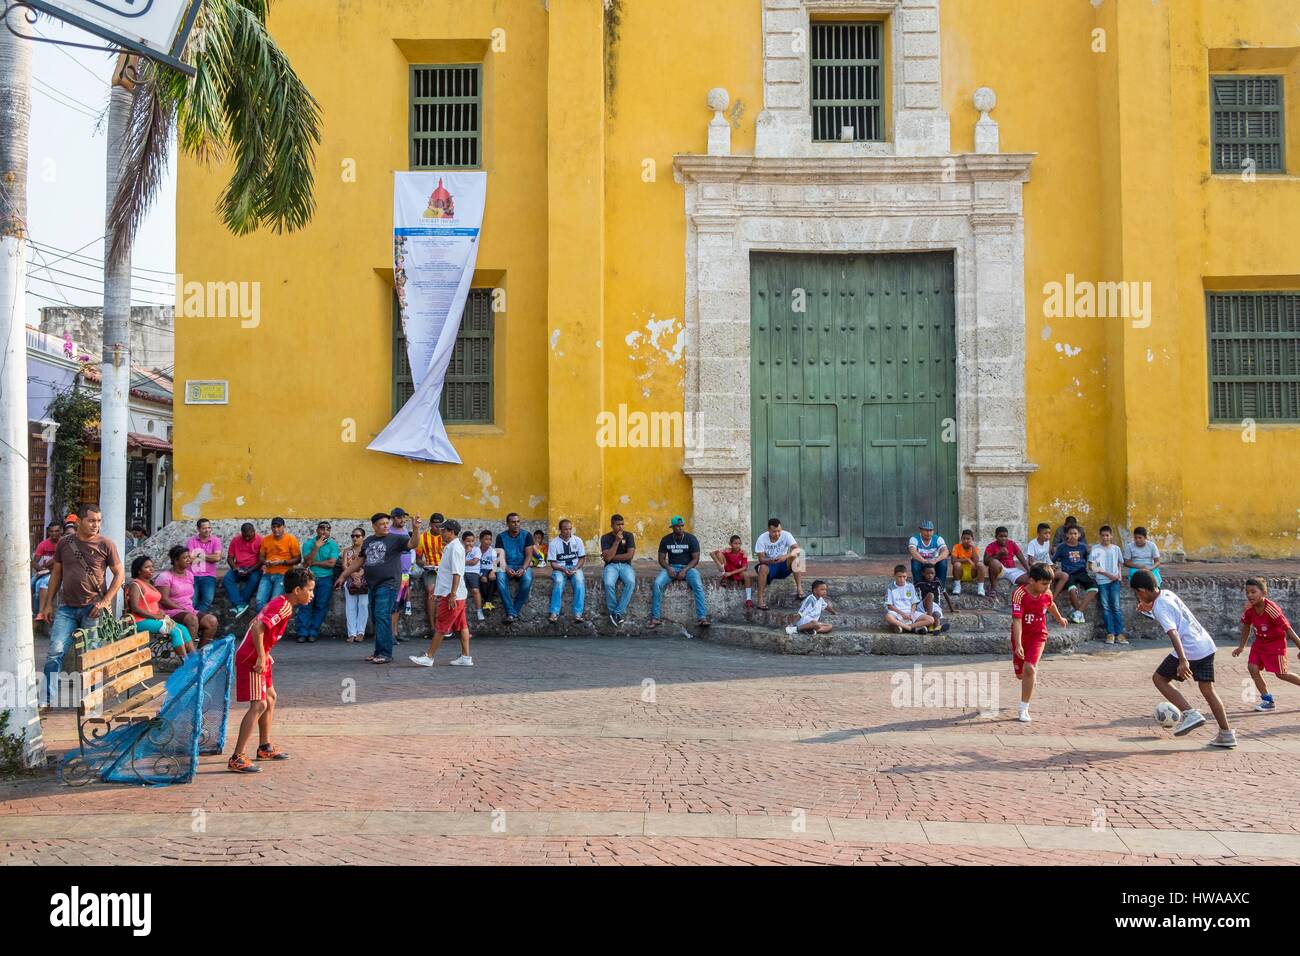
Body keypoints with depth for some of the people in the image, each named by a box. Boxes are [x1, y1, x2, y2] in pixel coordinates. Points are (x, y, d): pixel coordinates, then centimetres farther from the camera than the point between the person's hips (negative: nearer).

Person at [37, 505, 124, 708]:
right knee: (55, 651, -6)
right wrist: (48, 603, 10)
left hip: (93, 608, -2)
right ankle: (47, 699, 2)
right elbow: (56, 574, 13)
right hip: (67, 607, 2)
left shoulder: (106, 544, -2)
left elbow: (119, 574, 0)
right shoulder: (64, 542, 5)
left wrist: (104, 602, -8)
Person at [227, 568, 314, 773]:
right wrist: (261, 658, -27)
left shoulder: (281, 603, 10)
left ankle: (264, 747, 32)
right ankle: (237, 759, -12)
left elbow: (260, 624, 18)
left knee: (270, 698, 20)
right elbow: (258, 627, -31)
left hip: (259, 657, 11)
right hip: (251, 659, -11)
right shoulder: (283, 606, -20)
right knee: (258, 705, -13)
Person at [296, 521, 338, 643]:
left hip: (326, 579, 0)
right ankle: (303, 633, -4)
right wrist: (316, 547, -14)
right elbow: (307, 562, -8)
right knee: (306, 605, -6)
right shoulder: (309, 544, 5)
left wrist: (313, 563, -7)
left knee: (321, 607, -2)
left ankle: (313, 633, 4)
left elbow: (331, 563, -9)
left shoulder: (333, 545, 2)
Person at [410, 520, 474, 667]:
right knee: (461, 626, 9)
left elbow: (457, 573, -21)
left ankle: (428, 657, 1)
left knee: (440, 627, -4)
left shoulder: (455, 547, -15)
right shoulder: (450, 547, 17)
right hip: (453, 595, 10)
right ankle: (466, 657, 12)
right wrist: (436, 589, 25)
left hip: (452, 595, -10)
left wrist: (452, 594, -24)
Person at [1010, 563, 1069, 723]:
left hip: (1038, 635, 1)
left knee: (1029, 669, -20)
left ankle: (1024, 709, -13)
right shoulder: (1019, 594, -25)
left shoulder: (1047, 593, -10)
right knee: (1020, 674, 13)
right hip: (1020, 636, -1)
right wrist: (1018, 645, -39)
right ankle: (1033, 675, 53)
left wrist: (1060, 618, 35)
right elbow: (1017, 620, -31)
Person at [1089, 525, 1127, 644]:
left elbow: (1119, 563, 20)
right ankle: (1110, 633, -1)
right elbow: (1091, 567, -4)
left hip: (1114, 581, 1)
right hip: (1102, 581, -1)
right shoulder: (1095, 549, 1)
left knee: (1116, 607, -4)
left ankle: (1119, 634, -5)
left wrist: (1118, 574, 0)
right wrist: (1107, 574, -10)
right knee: (1106, 607, -3)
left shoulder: (1116, 548, 9)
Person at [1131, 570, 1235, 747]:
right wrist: (1150, 610, 28)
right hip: (1207, 646, 9)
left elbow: (1173, 633, -27)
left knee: (1159, 678, 7)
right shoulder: (1167, 594, 12)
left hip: (1189, 651, -9)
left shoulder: (1159, 607, -14)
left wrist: (1182, 660, -34)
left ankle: (1190, 713, -3)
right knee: (1207, 689, 14)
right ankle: (1226, 734, 13)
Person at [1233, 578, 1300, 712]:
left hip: (1276, 643, -5)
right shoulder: (1249, 608, -11)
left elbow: (1288, 629, -27)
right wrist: (1241, 647, 10)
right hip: (1260, 642, 6)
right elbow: (1246, 626, 6)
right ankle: (1267, 700, 4)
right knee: (1252, 667, -9)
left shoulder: (1271, 609, -31)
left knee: (1281, 674, 2)